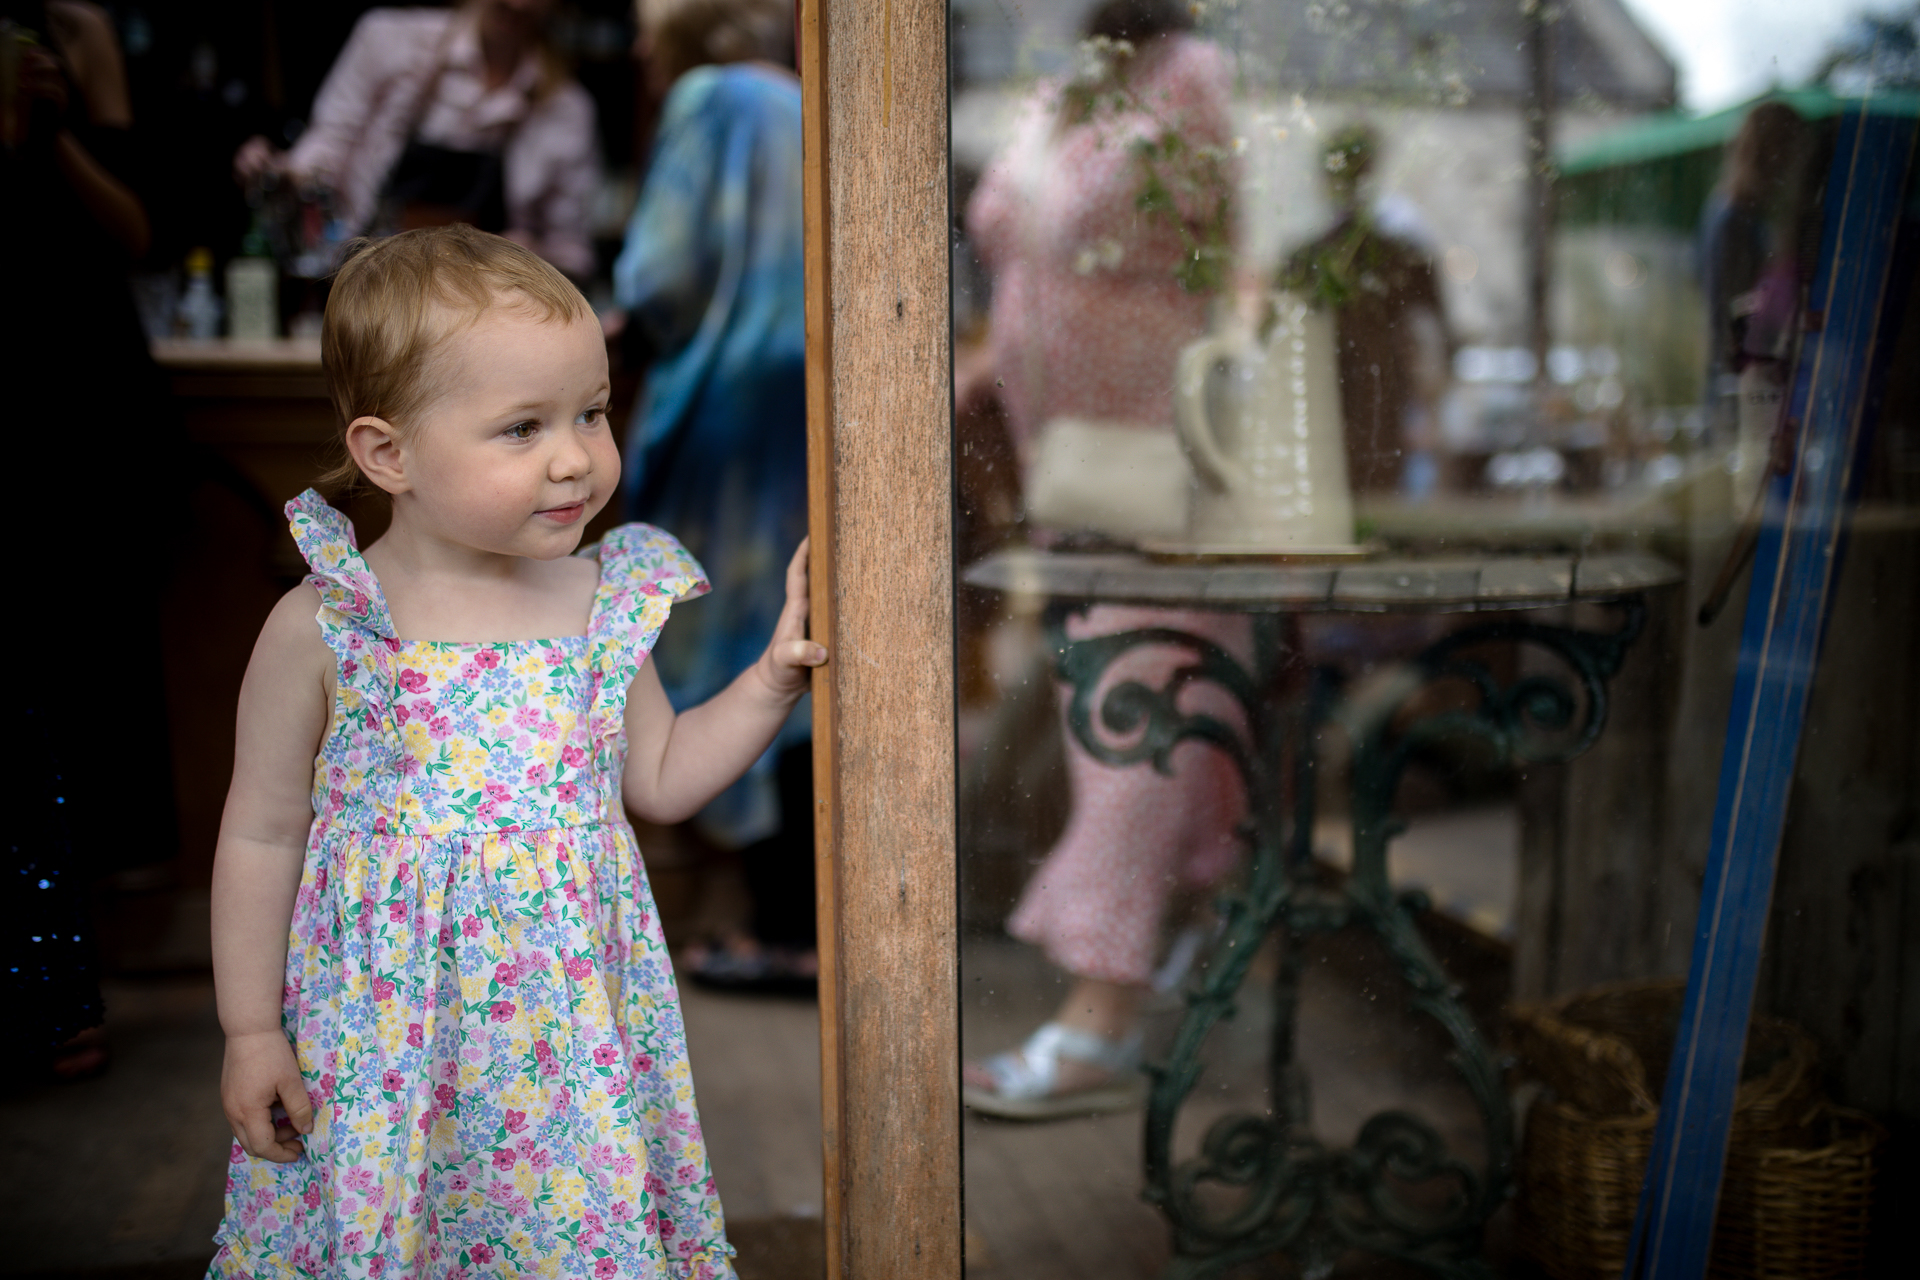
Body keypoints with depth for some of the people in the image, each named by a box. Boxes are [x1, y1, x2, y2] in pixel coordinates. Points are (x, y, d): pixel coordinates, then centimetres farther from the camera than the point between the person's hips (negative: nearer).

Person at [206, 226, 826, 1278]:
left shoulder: (607, 601, -2)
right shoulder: (325, 626, -11)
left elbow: (660, 779, 10)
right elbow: (263, 835, -3)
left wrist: (773, 676, 0)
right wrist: (252, 1032, -1)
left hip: (576, 1030, 3)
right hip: (383, 1043, -2)